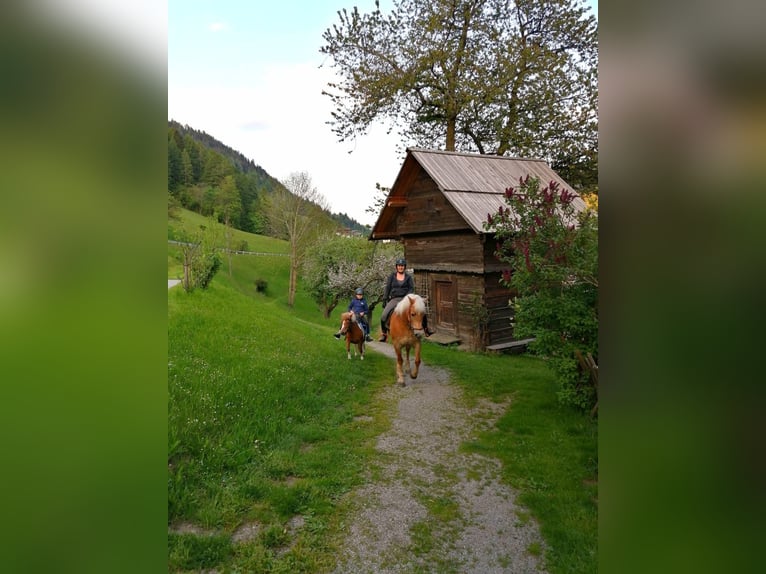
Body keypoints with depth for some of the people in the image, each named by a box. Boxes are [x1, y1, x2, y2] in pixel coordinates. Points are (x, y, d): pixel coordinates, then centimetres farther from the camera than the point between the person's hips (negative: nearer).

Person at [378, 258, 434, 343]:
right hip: (394, 299, 0)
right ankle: (384, 333, 2)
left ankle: (426, 328, 3)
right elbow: (387, 288, 7)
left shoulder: (408, 277, 6)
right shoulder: (392, 276, 7)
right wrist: (385, 300, 1)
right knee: (384, 316, -19)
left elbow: (412, 289, 0)